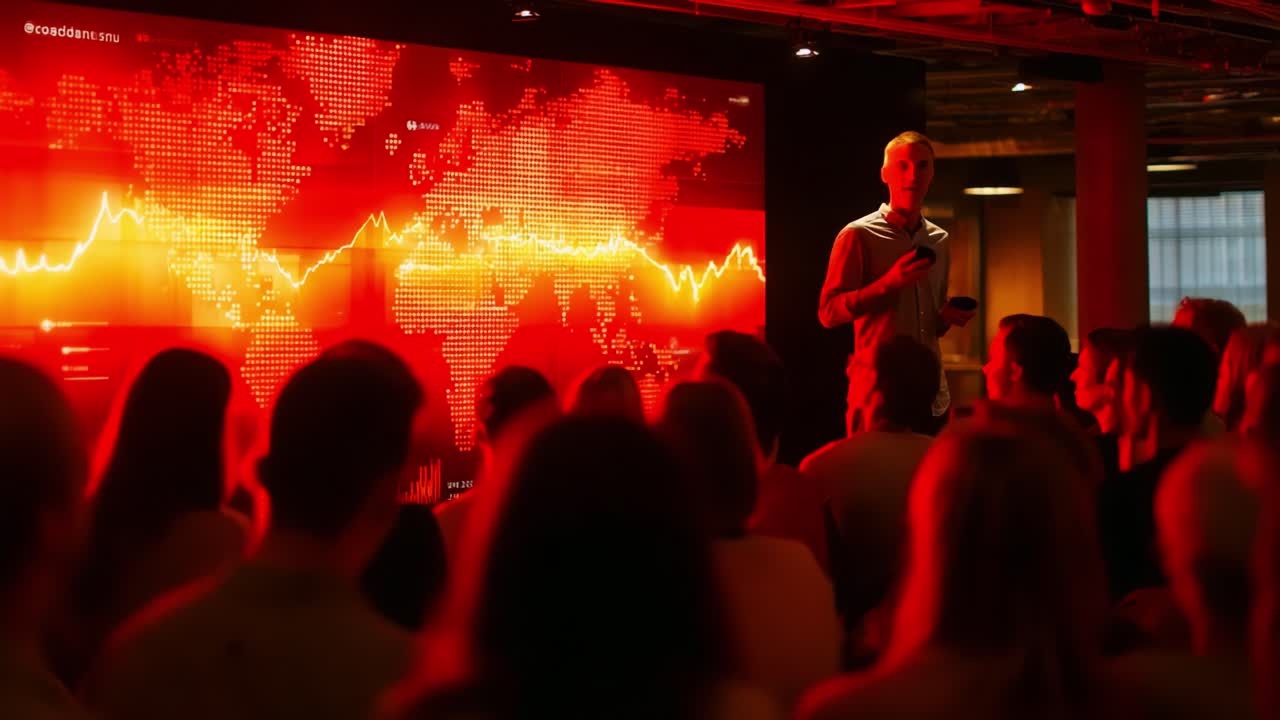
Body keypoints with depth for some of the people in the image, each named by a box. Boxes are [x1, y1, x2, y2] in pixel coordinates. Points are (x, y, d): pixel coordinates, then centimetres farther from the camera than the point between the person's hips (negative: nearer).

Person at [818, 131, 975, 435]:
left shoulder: (939, 240, 14)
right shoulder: (858, 235, -5)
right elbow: (829, 313, -10)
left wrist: (949, 317, 2)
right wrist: (890, 282, -20)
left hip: (932, 393, 6)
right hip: (877, 391, -6)